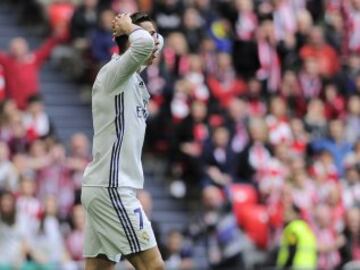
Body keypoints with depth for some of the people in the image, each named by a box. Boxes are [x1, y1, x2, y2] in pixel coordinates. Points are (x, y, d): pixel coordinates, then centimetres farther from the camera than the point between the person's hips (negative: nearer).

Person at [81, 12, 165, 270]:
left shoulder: (132, 78, 16)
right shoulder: (114, 71, -11)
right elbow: (144, 44, -31)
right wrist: (129, 28, -11)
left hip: (104, 188, 10)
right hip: (111, 189, -10)